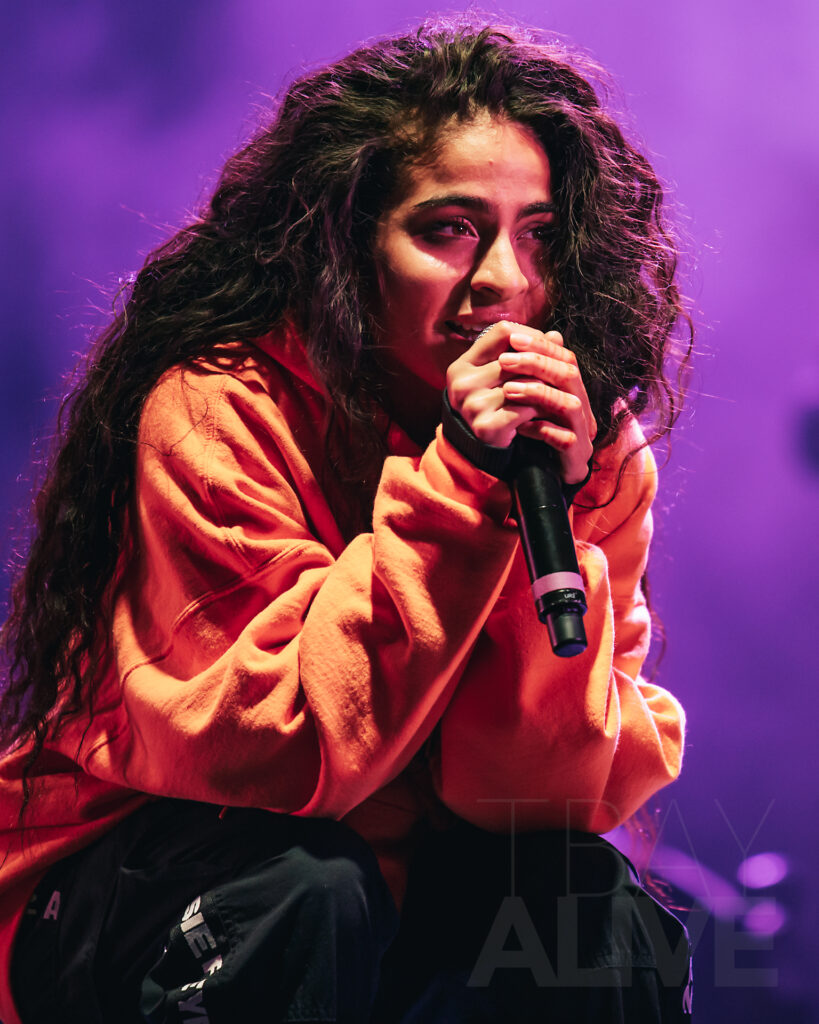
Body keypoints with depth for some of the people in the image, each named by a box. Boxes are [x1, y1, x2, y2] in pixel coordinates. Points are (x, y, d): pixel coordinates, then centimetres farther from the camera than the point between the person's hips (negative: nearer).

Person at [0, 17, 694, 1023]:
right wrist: (455, 484, -31)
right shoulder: (219, 409, -19)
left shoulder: (595, 443, -6)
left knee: (587, 898, -25)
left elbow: (551, 790, -13)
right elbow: (262, 755, -27)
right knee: (307, 890, -34)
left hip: (405, 908, 4)